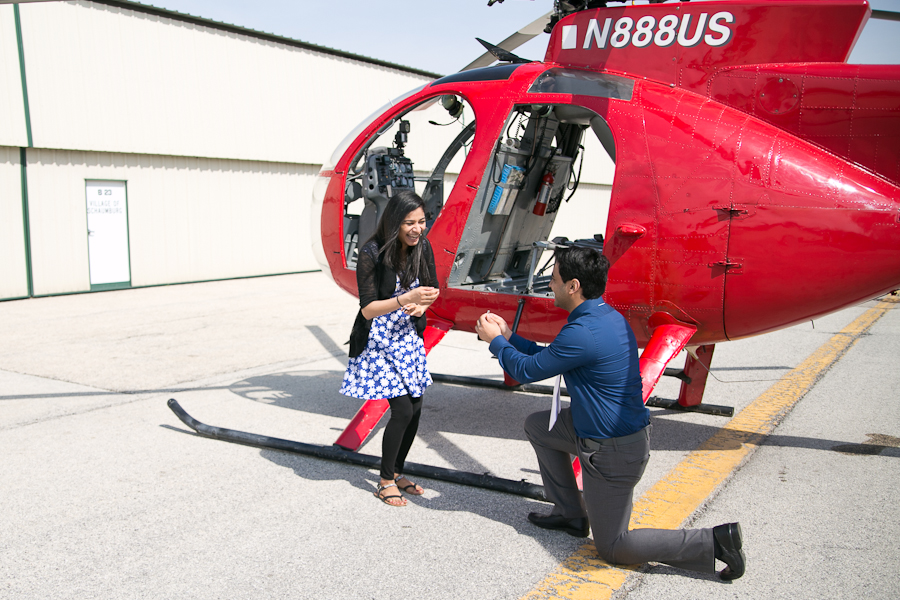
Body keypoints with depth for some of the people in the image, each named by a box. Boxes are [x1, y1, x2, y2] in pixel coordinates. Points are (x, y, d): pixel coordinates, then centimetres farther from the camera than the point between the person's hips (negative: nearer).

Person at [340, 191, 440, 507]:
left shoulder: (423, 248, -5)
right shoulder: (371, 254, -21)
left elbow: (432, 288, 10)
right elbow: (368, 309, -21)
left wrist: (421, 306, -12)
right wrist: (407, 298, -34)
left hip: (408, 336, 6)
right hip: (378, 339, -6)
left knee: (415, 409, 7)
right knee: (402, 410, -11)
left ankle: (397, 472, 29)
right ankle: (385, 481, 9)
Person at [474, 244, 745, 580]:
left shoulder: (583, 333, -28)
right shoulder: (606, 316, 3)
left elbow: (526, 371, -15)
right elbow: (549, 358, 15)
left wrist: (495, 341, 2)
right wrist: (508, 336, 16)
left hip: (613, 452, -9)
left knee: (613, 548, 5)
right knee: (537, 426, 21)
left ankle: (713, 542, 1)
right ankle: (571, 514, 28)